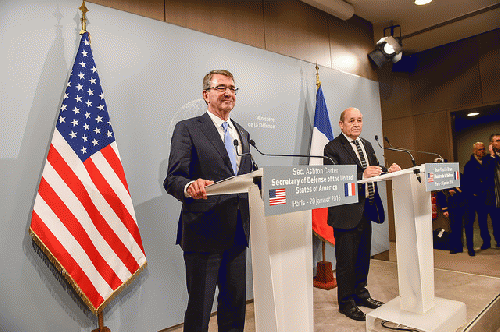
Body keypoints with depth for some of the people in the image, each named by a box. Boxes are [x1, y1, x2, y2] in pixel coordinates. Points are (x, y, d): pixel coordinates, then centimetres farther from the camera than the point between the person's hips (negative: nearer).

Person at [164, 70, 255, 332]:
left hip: (238, 232, 6)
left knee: (235, 302, 17)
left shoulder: (243, 134, 17)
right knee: (199, 308, 5)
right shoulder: (188, 129, -3)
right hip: (204, 232, -6)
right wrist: (190, 186, -32)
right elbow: (173, 179, -12)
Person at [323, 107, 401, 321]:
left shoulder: (367, 146, 15)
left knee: (363, 256, 20)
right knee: (346, 261, 4)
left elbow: (374, 172, 14)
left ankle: (361, 294, 37)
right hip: (347, 212, -8)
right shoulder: (333, 148, -11)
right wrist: (362, 175, -31)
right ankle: (346, 303, 21)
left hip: (367, 209, 8)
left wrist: (389, 171, -6)